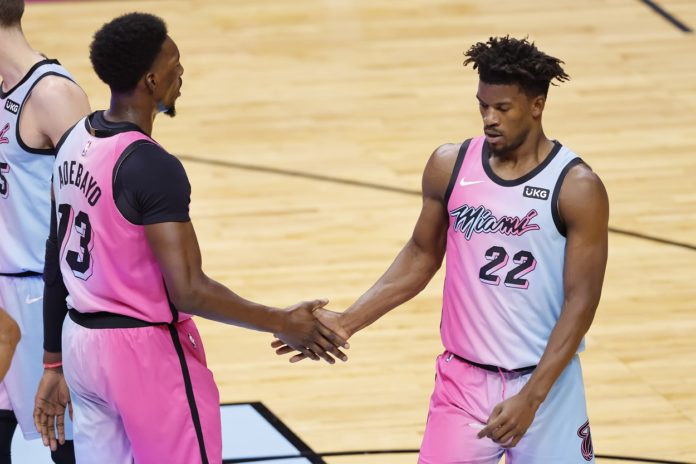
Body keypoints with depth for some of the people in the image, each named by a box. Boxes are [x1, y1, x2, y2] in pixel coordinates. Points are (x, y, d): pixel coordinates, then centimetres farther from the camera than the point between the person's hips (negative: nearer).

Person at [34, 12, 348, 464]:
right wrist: (283, 323, -17)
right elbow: (188, 291, -25)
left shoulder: (76, 141, 4)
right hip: (145, 351, -8)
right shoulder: (153, 167, -23)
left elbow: (57, 257, 12)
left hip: (82, 340, 8)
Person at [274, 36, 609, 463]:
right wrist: (346, 322, 3)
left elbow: (581, 302, -13)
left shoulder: (578, 188, -13)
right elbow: (422, 257, 12)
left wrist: (530, 398, -20)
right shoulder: (451, 166, -1)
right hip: (464, 380, 3)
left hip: (547, 383, -3)